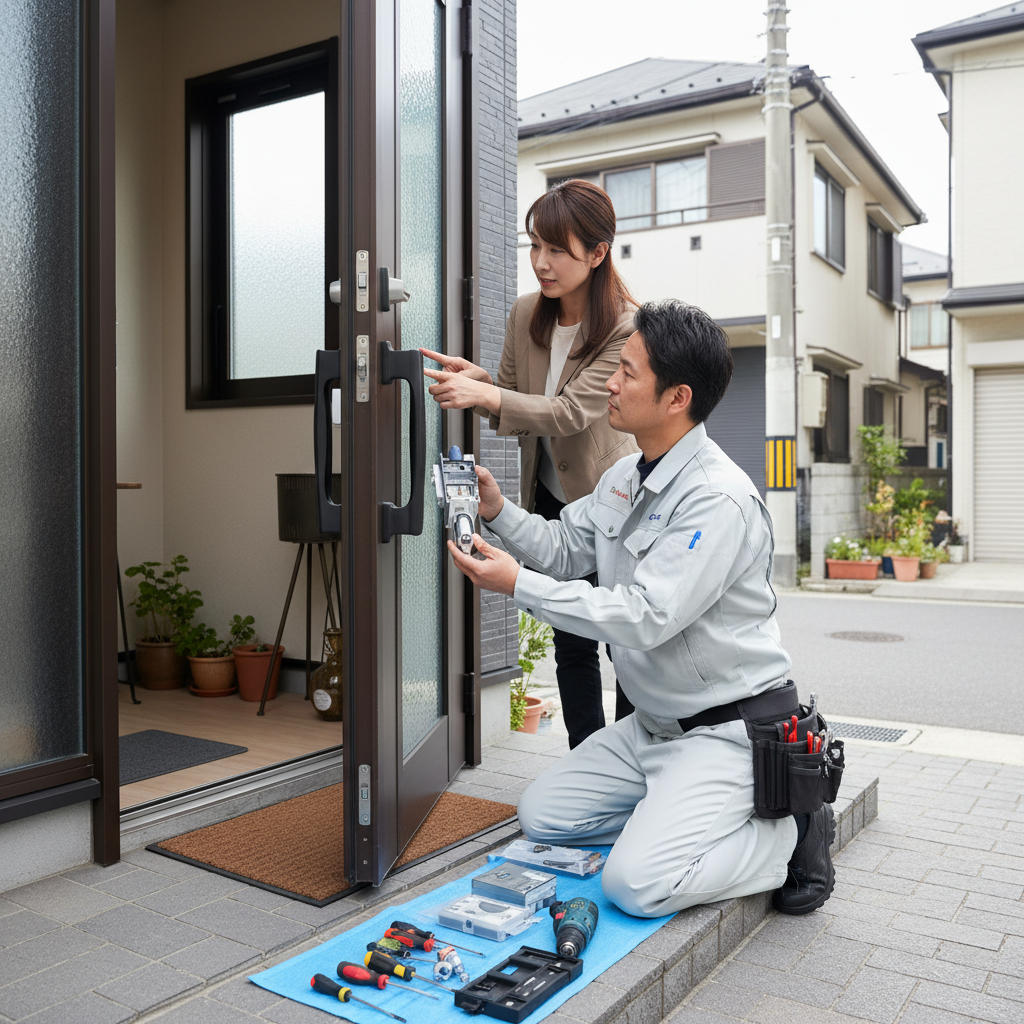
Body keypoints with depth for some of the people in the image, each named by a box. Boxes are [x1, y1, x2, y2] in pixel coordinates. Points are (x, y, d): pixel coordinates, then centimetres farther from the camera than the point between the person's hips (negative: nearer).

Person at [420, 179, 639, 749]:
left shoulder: (627, 327, -19)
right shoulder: (526, 316, -2)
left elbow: (570, 413, -29)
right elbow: (511, 408, 5)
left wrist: (481, 394, -39)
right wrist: (477, 379, -16)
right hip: (551, 501, 5)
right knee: (572, 642, 12)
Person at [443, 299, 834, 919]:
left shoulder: (719, 500, -25)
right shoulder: (624, 478, 6)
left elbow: (646, 617, -30)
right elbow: (564, 549, 12)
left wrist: (518, 585, -27)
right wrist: (498, 510, -5)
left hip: (727, 729, -9)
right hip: (652, 724, 9)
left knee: (636, 885, -20)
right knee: (542, 818, 8)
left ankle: (788, 833, 2)